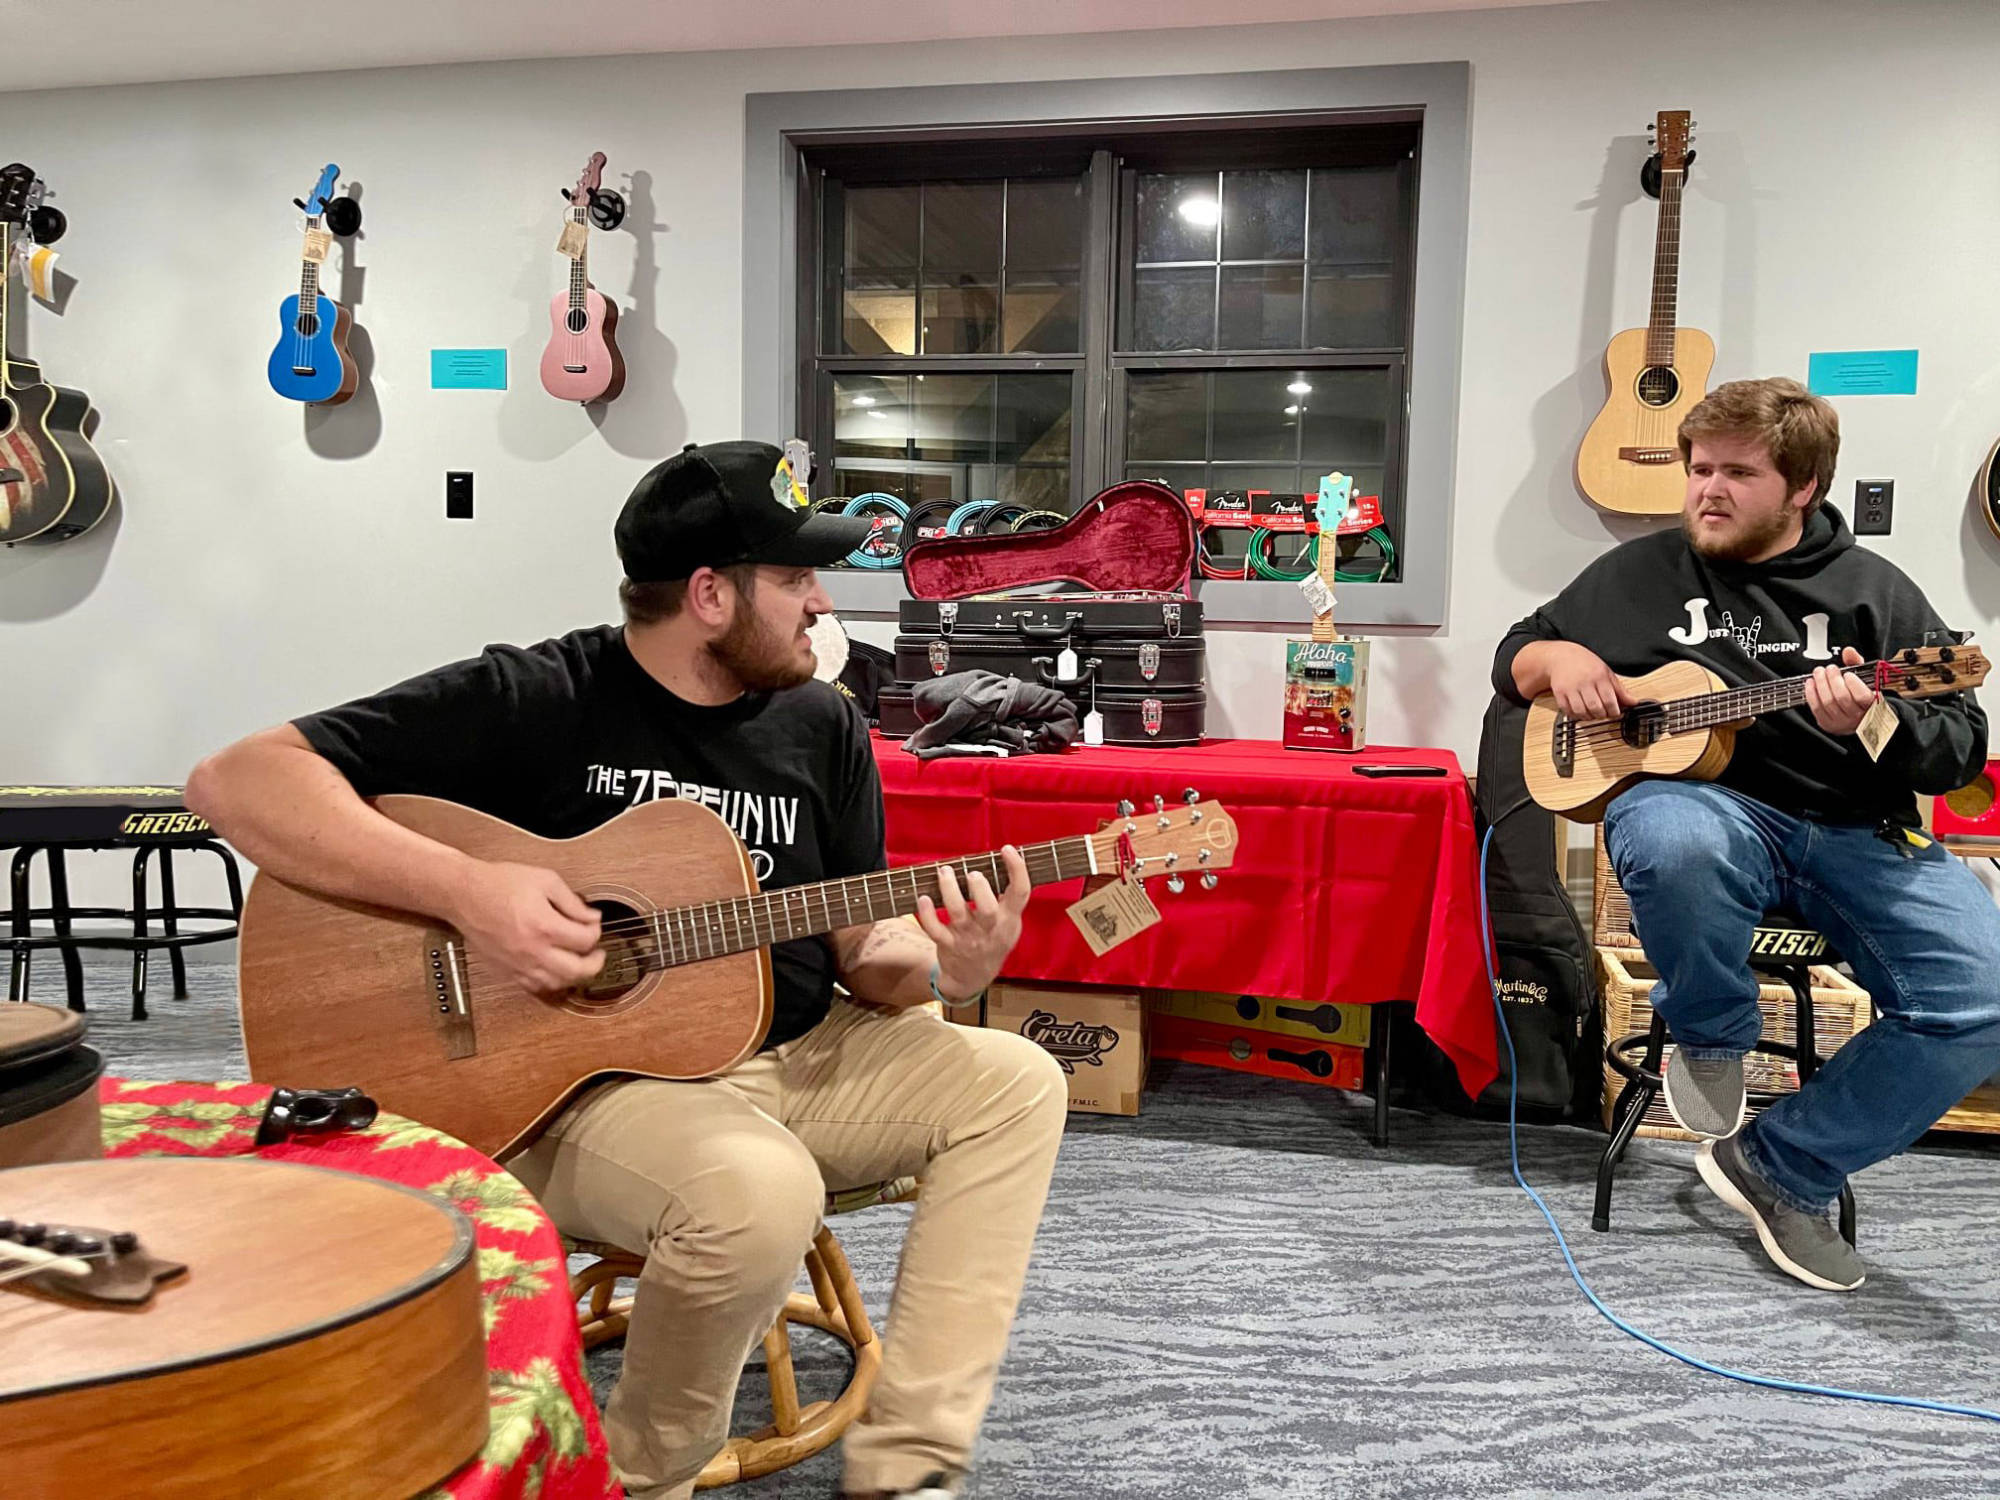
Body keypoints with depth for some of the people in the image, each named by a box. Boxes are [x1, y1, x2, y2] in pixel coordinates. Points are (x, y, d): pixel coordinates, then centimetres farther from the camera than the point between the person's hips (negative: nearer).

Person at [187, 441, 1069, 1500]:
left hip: (794, 1057, 7)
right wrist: (464, 888, -27)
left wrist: (940, 969, -15)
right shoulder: (534, 702, -11)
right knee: (759, 1190, -34)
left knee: (1015, 1083, -8)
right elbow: (235, 780, -15)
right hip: (567, 1081, -6)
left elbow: (859, 948, 9)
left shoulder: (820, 727, 5)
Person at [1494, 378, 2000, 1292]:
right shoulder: (1644, 572, 15)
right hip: (1712, 809, -1)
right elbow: (1514, 658, 23)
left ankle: (1788, 1171, -1)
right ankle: (1712, 1036, -7)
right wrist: (1558, 657, -2)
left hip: (1859, 831, 2)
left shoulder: (1873, 590, 12)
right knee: (1666, 836, -41)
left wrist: (1874, 721, -16)